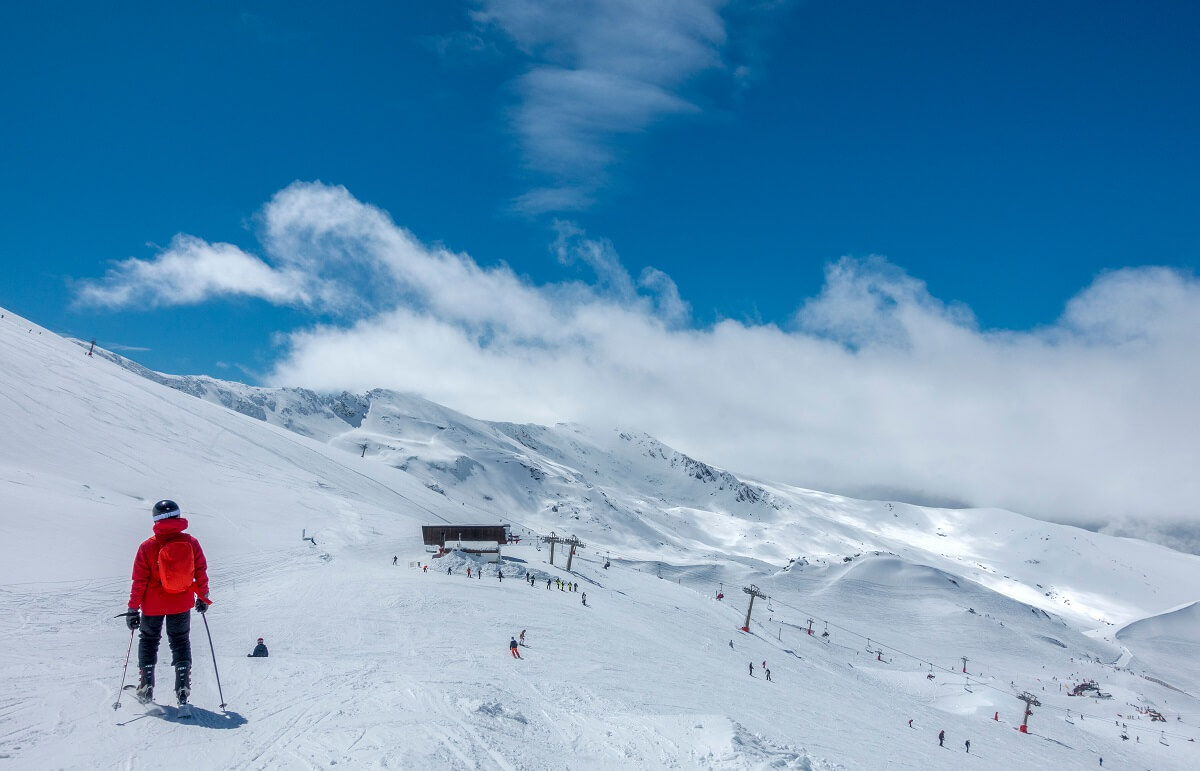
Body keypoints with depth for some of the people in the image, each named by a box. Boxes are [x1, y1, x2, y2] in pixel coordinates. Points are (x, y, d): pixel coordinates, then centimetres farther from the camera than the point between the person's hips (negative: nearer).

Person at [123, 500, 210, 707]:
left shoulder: (148, 547, -11)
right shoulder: (191, 543, -7)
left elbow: (139, 581, -8)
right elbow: (201, 572, 0)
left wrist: (133, 609, -1)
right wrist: (203, 597, 14)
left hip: (153, 605, -1)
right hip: (181, 604, 1)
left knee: (148, 641, 19)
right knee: (181, 643, 14)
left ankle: (146, 686, 15)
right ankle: (183, 687, 3)